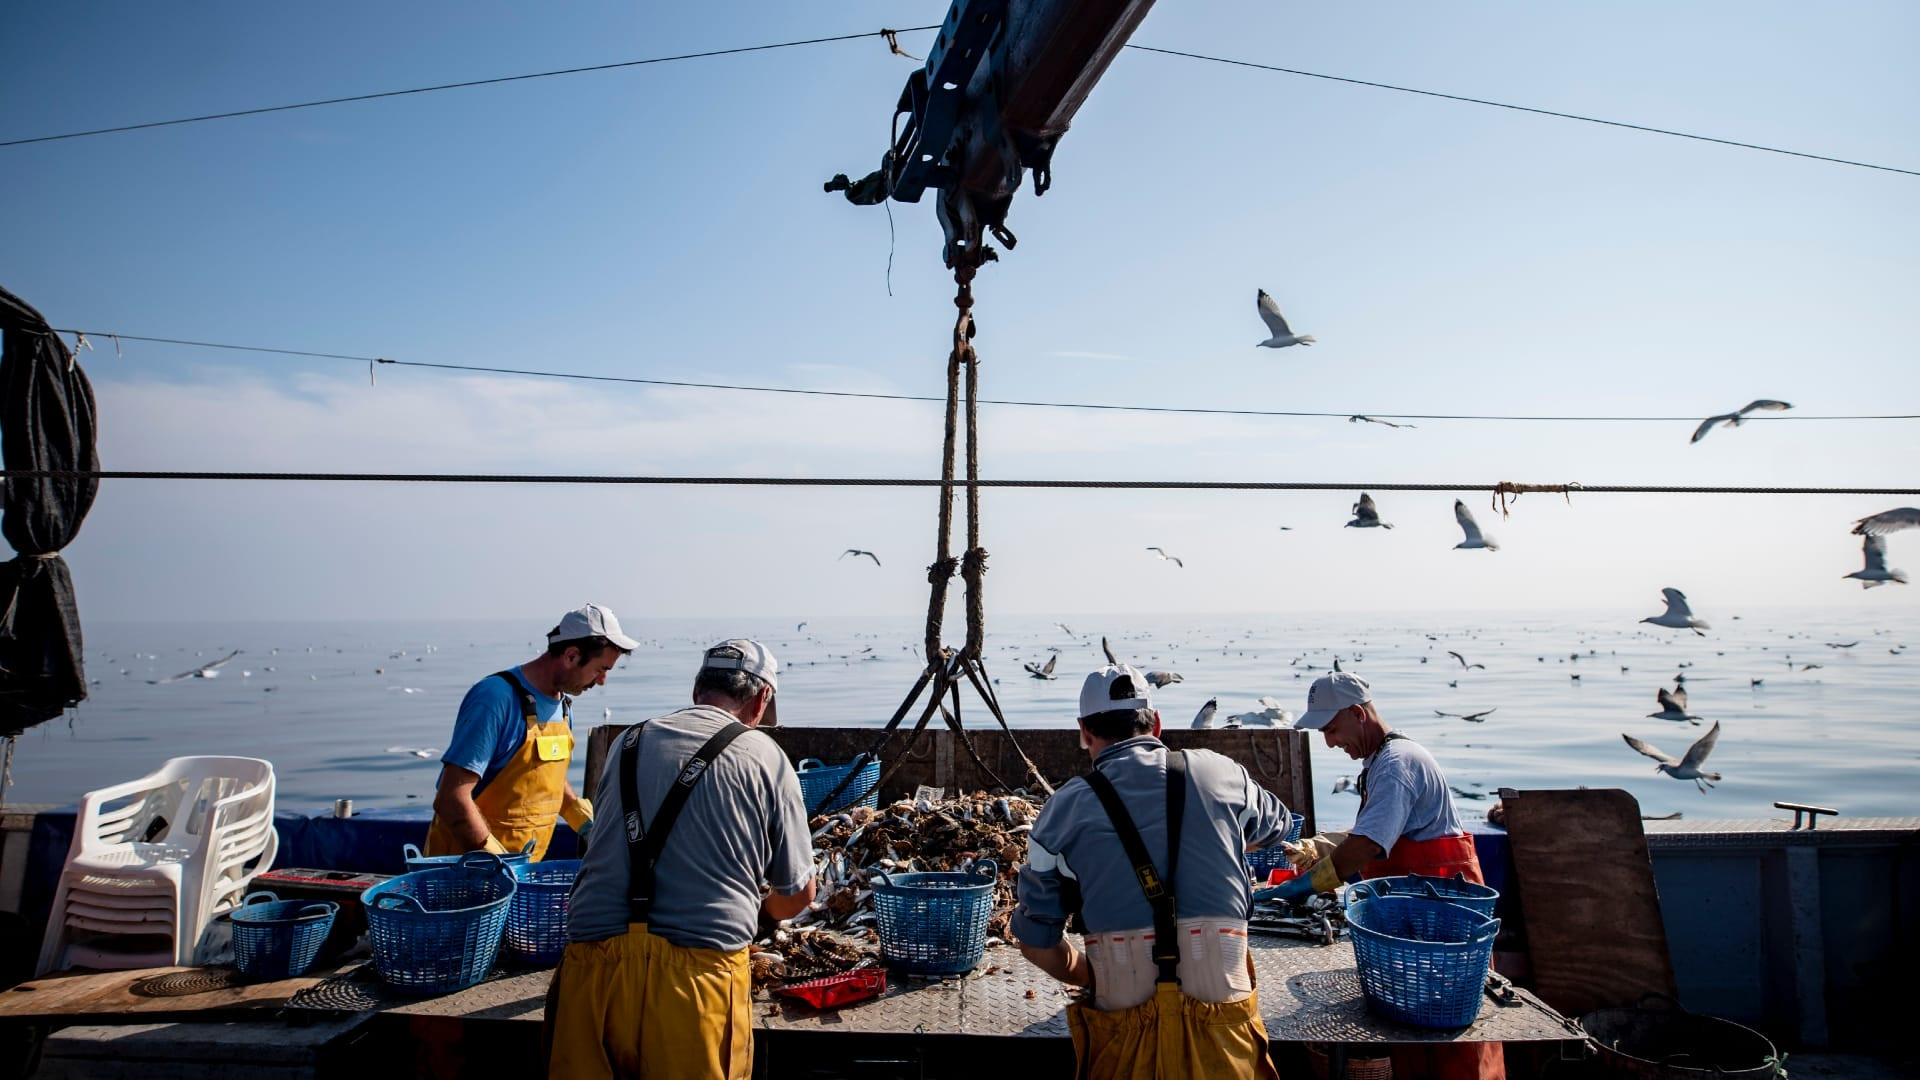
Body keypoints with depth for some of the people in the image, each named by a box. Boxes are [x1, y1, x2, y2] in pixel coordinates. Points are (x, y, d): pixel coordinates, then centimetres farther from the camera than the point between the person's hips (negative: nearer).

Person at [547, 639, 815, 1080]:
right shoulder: (765, 757, 2)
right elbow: (799, 894, 9)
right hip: (698, 971, -3)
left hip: (594, 965, 3)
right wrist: (760, 911, 33)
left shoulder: (627, 744, 14)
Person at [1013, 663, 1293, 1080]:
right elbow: (1277, 826, 26)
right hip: (1224, 1026, 1)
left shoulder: (1065, 809, -1)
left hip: (1124, 1024, -1)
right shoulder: (1219, 773, 2)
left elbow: (1036, 940, 5)